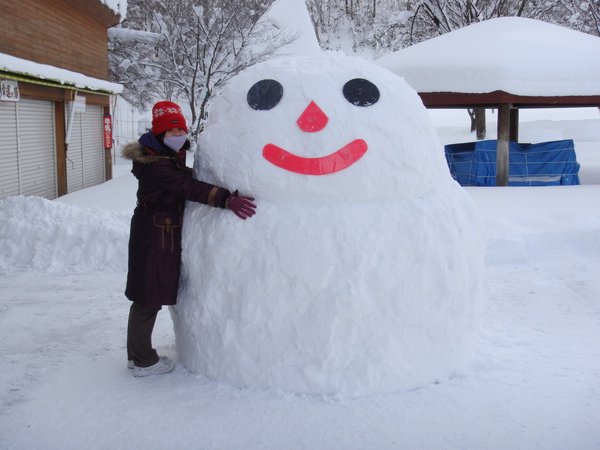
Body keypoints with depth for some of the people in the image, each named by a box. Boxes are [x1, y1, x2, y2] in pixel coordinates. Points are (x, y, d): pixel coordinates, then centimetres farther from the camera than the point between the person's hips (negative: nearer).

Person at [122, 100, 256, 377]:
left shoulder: (171, 159, 11)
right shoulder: (156, 167, -23)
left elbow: (186, 184, 15)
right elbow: (190, 188, -33)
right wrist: (227, 199, -41)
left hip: (165, 235, 10)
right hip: (155, 237, -10)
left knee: (148, 297, 17)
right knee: (149, 298, 0)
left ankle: (137, 354, 29)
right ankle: (144, 361, 12)